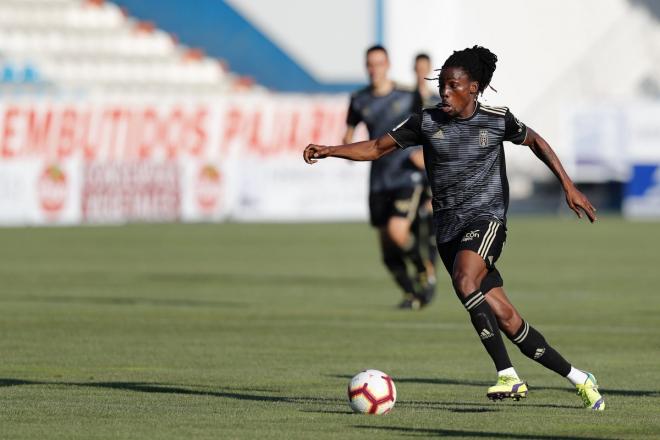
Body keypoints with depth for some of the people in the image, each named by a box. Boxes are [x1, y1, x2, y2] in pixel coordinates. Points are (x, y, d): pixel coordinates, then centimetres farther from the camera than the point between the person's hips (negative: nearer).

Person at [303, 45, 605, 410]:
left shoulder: (497, 120, -3)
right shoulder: (427, 121, 2)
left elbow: (534, 142, 13)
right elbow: (377, 147, 6)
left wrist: (568, 186, 10)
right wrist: (329, 151, -6)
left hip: (486, 217, -3)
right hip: (448, 226, 3)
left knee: (465, 283, -33)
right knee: (504, 318, -2)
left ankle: (507, 373, -28)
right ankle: (577, 378, 9)